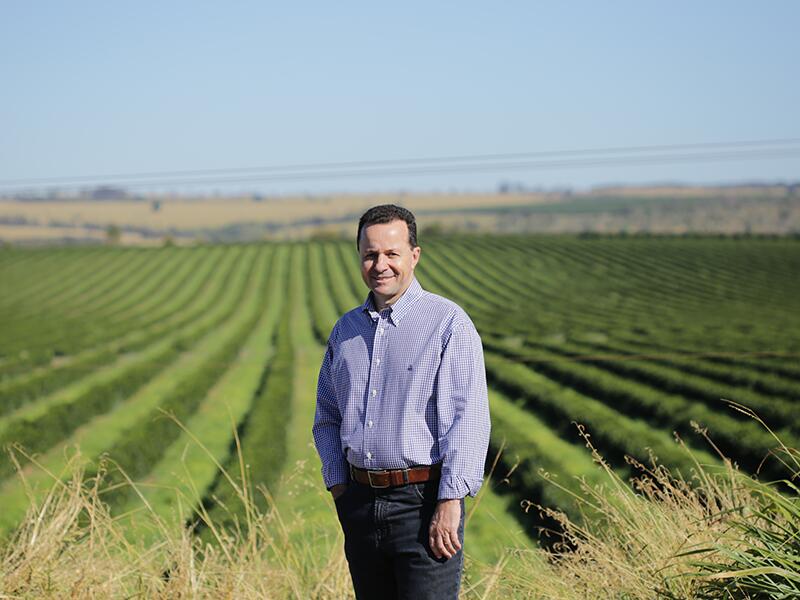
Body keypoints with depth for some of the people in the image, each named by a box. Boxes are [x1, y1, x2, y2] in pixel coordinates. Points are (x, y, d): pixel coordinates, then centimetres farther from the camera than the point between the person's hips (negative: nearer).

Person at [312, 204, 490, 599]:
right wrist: (339, 486, 7)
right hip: (359, 503, 6)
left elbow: (468, 420, -12)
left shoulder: (448, 323, -6)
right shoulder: (346, 330, 13)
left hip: (423, 502, -6)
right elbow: (326, 416, 19)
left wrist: (450, 501, -18)